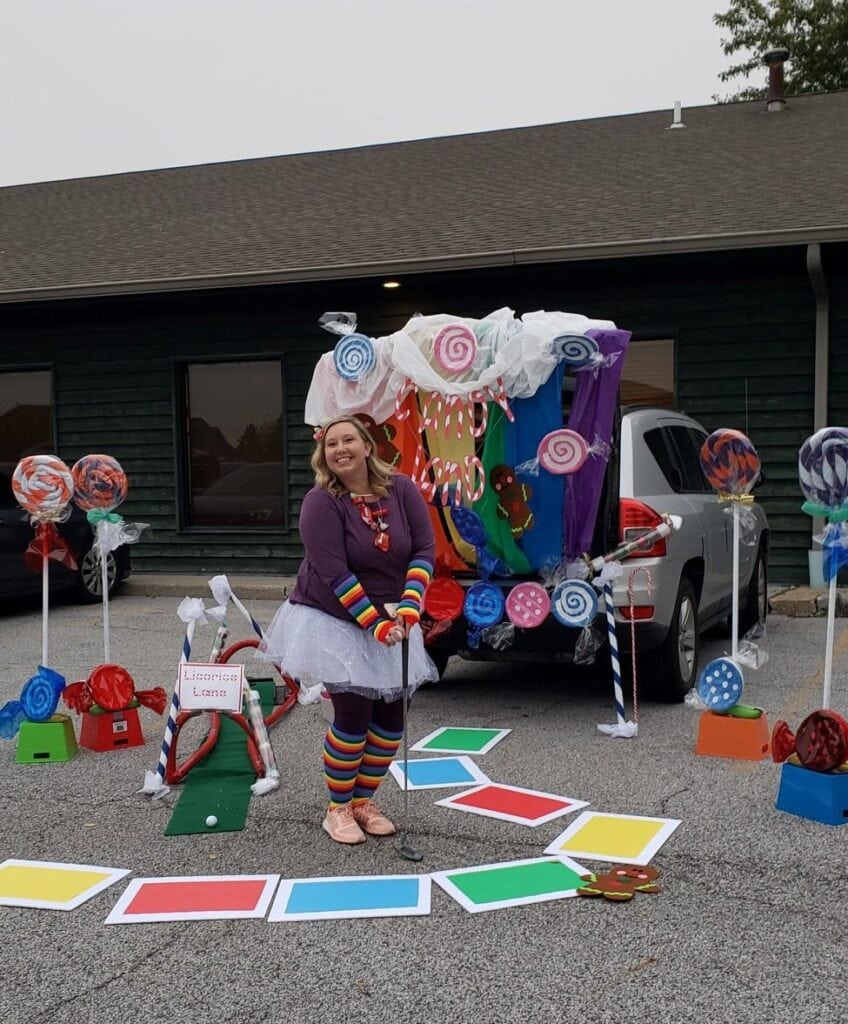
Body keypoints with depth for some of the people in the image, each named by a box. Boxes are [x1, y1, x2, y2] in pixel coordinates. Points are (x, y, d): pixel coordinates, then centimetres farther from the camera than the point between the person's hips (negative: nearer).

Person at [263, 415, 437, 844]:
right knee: (353, 715, -7)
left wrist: (409, 607, -20)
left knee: (391, 715, 6)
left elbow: (424, 550, -8)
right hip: (335, 621, -4)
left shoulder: (401, 489, -7)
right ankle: (338, 809, 14)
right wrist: (374, 624, -24)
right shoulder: (321, 502, -17)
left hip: (391, 619, 4)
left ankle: (364, 801, 25)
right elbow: (333, 573, -22)